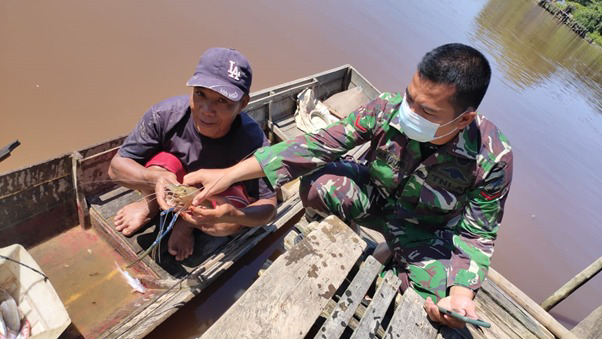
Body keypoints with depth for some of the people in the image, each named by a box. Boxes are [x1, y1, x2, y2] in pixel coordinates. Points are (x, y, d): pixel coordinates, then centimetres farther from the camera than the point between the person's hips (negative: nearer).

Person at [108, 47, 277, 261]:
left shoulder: (252, 141, -33)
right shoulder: (165, 114, -29)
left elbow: (268, 207, -26)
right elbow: (117, 165, -19)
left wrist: (233, 215, -48)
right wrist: (156, 178, -42)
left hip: (222, 198, 0)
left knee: (226, 224, -33)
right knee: (164, 162, -30)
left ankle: (186, 223, 2)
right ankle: (151, 206, 3)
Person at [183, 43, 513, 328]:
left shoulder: (493, 158, -24)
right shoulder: (388, 108, -25)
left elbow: (475, 233, -12)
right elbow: (319, 145, -24)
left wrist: (462, 290, -32)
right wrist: (230, 174, -28)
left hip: (424, 234, 1)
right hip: (372, 196, 0)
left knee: (441, 314, -21)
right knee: (317, 184, -31)